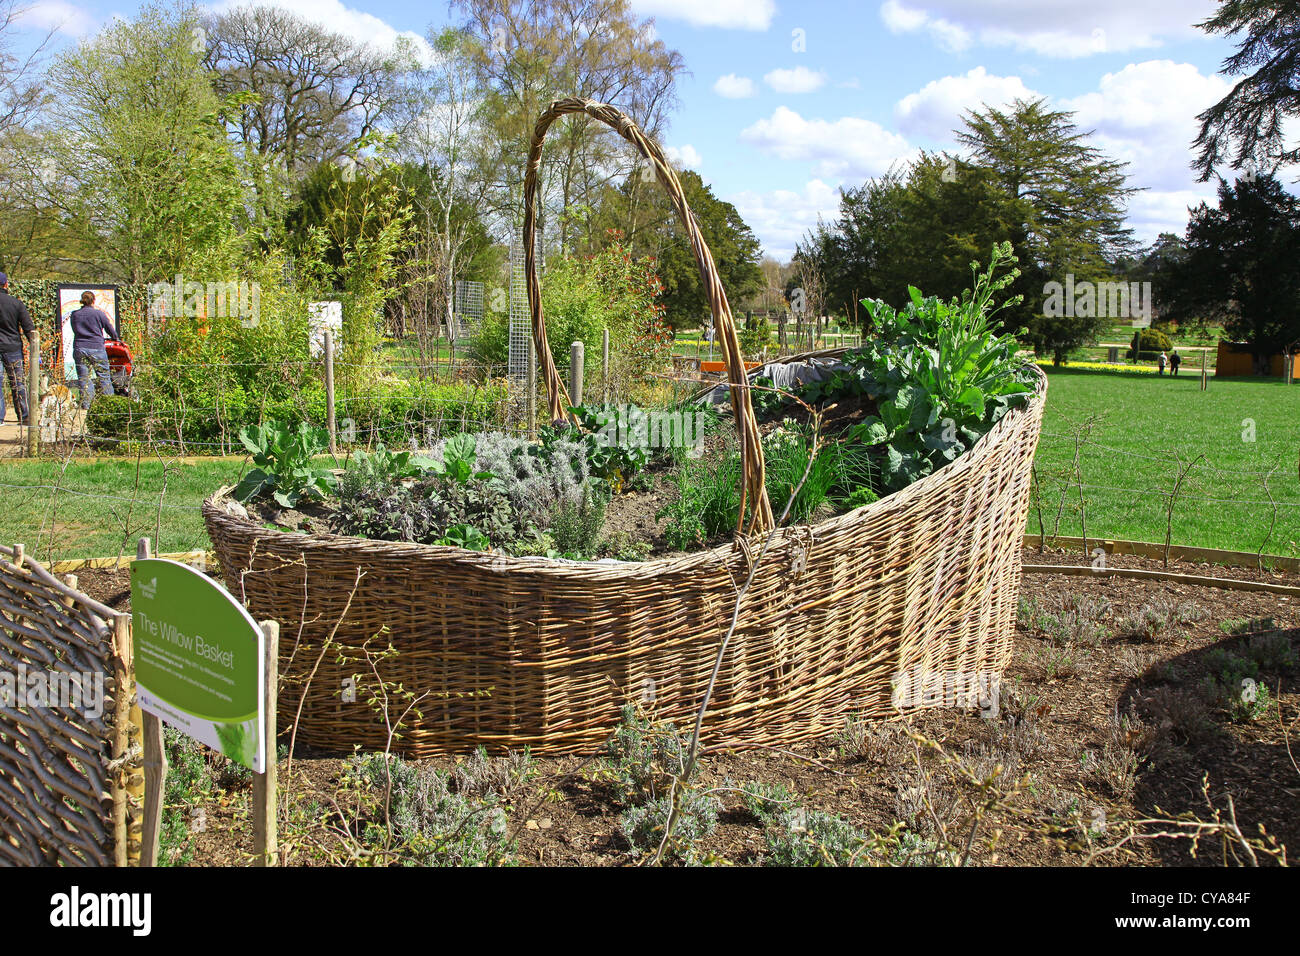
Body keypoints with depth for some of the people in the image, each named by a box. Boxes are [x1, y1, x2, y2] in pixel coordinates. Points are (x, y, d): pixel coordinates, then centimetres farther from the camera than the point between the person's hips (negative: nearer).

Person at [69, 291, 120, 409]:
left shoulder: (74, 315, 7)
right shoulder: (99, 313, -2)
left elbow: (75, 331, 16)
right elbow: (110, 329, 7)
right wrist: (115, 338, 27)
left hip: (79, 349, 3)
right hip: (97, 348, -3)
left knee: (83, 378, 5)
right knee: (104, 376, 4)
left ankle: (86, 404, 2)